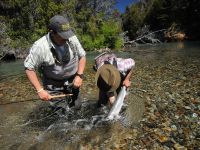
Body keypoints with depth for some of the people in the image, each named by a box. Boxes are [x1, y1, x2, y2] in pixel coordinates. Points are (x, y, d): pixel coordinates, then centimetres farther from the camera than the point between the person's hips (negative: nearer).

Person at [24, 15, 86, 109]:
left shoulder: (72, 39, -14)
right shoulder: (40, 47, -25)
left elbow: (82, 56, -2)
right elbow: (29, 68, -15)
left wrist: (79, 75, -13)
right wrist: (40, 90, -19)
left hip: (73, 82, 4)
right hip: (53, 88, -3)